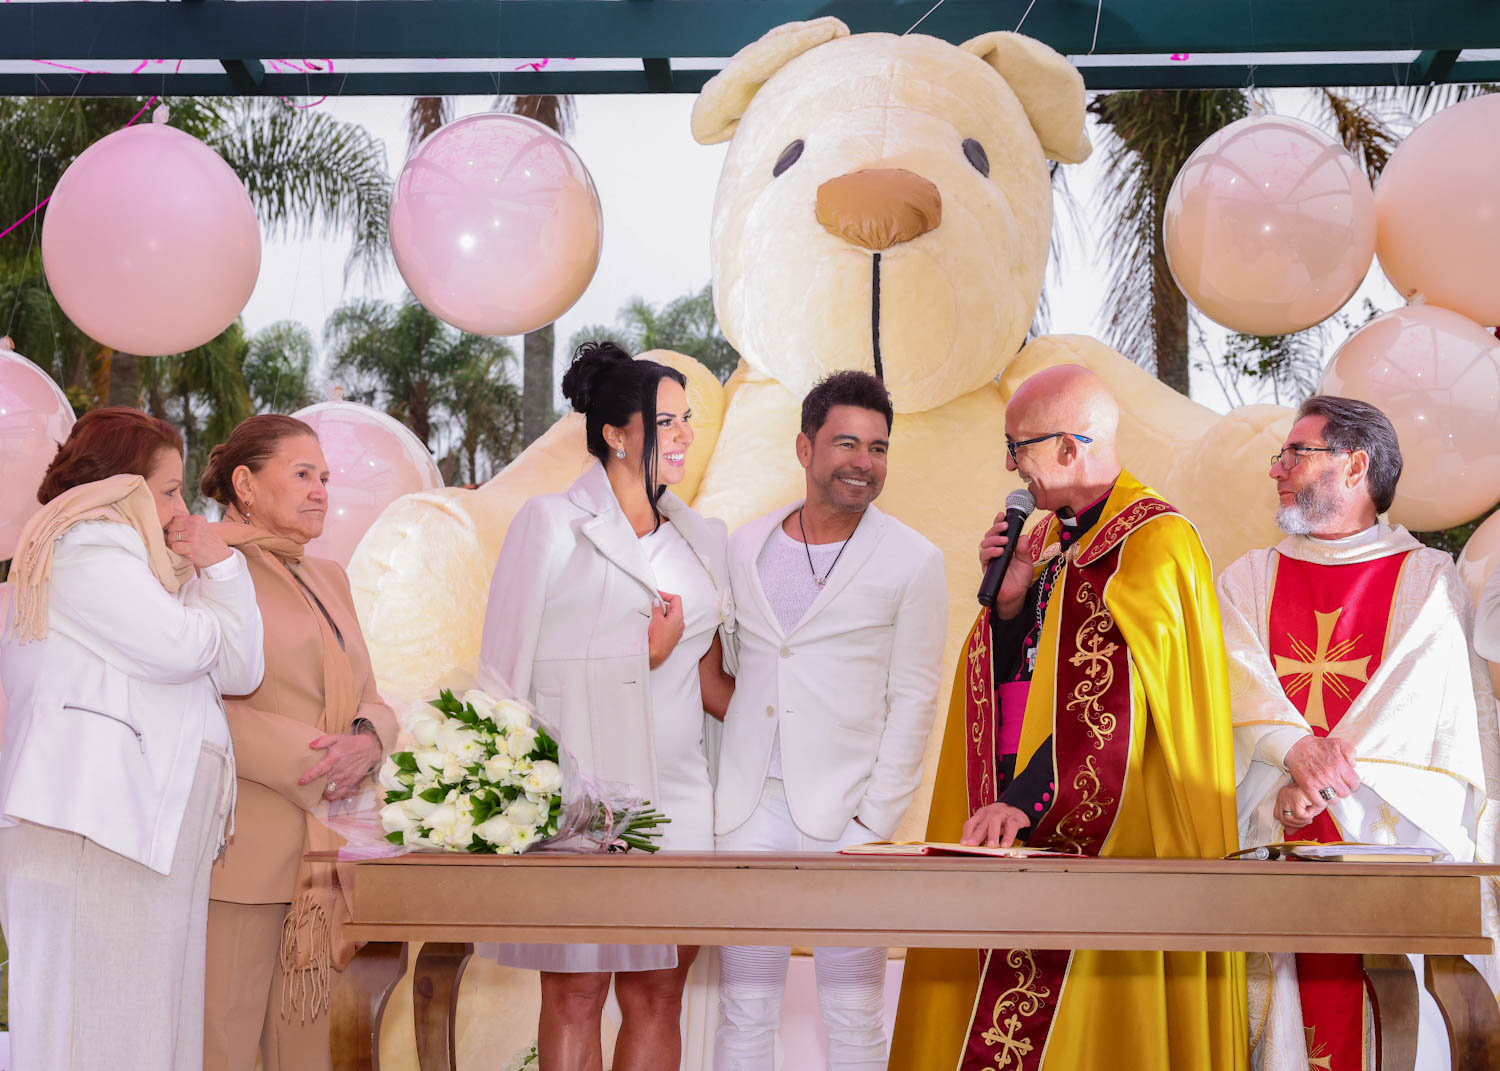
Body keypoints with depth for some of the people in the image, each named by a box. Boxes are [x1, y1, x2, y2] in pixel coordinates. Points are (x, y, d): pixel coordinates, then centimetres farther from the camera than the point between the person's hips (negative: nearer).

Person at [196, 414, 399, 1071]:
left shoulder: (328, 578, 22)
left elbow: (370, 700, 18)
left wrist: (366, 740, -6)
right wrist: (304, 760, -17)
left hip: (325, 854, 7)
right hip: (244, 849, -7)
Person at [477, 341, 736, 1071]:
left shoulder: (703, 540, 15)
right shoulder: (552, 525, 1)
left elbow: (709, 681, 15)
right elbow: (509, 669, -3)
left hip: (675, 793, 4)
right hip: (576, 788, -4)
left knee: (656, 994, 5)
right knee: (575, 992, 0)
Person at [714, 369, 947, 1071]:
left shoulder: (913, 563, -2)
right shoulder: (744, 547, 9)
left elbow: (913, 702, -3)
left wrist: (874, 824, -9)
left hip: (842, 815, -3)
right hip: (748, 808, 3)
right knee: (744, 1012, 8)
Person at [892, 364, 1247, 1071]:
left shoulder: (1152, 543, -12)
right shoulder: (1049, 538, 15)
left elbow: (1117, 701, -22)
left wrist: (1026, 801, -28)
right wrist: (1009, 599, 0)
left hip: (1119, 837, -8)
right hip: (1035, 831, 8)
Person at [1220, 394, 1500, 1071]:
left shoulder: (1427, 580, 7)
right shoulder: (1249, 579, 15)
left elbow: (1417, 696, -5)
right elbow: (1236, 679, 0)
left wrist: (1318, 785, -17)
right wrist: (1298, 747, -20)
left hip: (1387, 835, -2)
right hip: (1267, 839, 2)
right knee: (1279, 1007, -4)